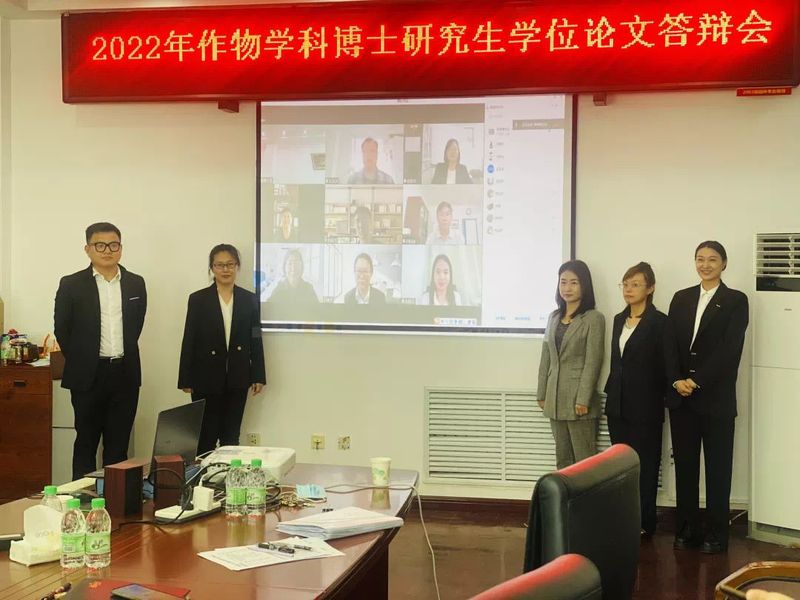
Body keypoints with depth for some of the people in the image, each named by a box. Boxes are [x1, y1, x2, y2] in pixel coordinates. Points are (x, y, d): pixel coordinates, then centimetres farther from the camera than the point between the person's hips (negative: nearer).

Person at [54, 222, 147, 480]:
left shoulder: (136, 283, 6)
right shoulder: (71, 284, -3)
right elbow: (62, 330, 2)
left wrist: (124, 358, 11)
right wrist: (81, 362, 4)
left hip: (125, 373, 3)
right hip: (89, 375, -2)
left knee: (119, 443, 8)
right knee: (86, 441, 6)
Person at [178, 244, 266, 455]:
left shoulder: (249, 299, 4)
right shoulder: (198, 299, -1)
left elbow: (256, 340, 6)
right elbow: (189, 341, -1)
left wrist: (258, 376, 3)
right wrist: (186, 380, -3)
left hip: (237, 378, 2)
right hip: (207, 378, -2)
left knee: (231, 437, 8)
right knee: (206, 437, 1)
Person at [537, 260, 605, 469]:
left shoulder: (594, 318, -6)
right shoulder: (554, 317, 13)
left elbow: (592, 361, -11)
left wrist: (583, 399, -15)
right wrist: (541, 394, 12)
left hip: (578, 400, -6)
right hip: (555, 400, 6)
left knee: (584, 460, -3)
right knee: (562, 459, 11)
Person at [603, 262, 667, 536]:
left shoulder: (659, 321, -9)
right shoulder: (619, 319, 12)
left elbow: (662, 366, -9)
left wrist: (658, 400, -9)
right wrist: (610, 391, 12)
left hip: (645, 407, -6)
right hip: (618, 404, 7)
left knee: (644, 464, 3)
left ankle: (644, 523, 12)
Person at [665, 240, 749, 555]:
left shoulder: (736, 300, 0)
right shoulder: (681, 298, 11)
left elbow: (730, 349, -10)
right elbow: (669, 343, 5)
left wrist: (697, 381, -15)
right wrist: (676, 381, -10)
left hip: (716, 397, -4)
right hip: (680, 395, 4)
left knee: (717, 468, 3)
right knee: (684, 465, 7)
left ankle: (716, 534, 12)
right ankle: (687, 529, 17)